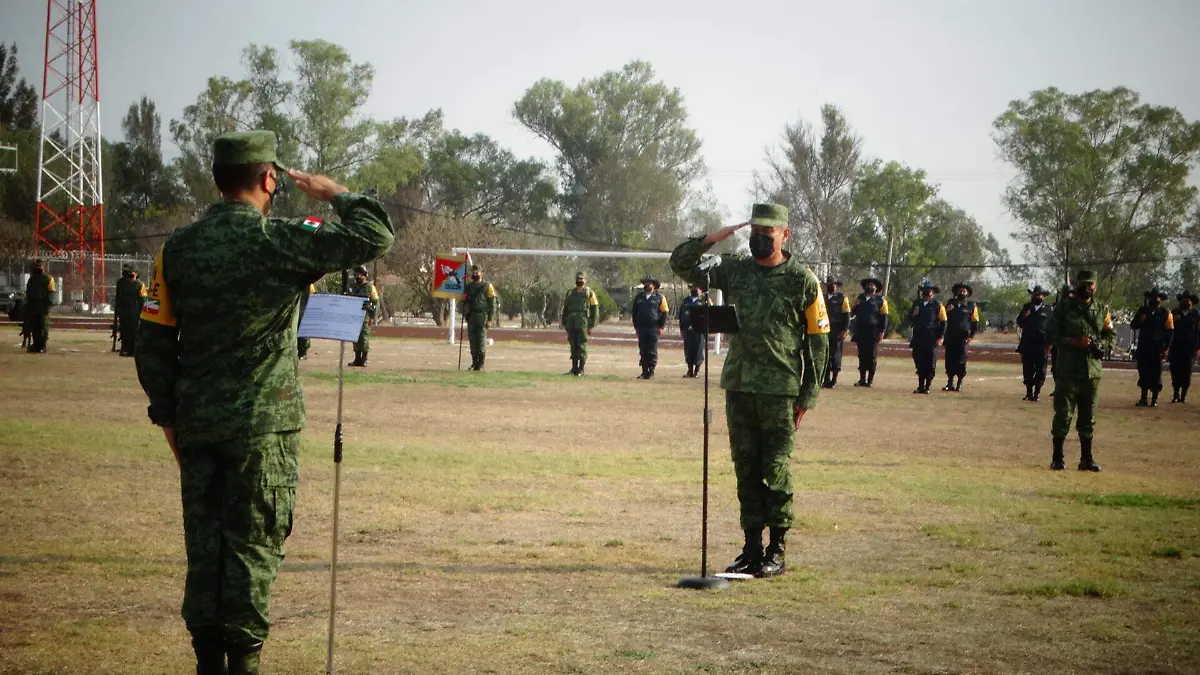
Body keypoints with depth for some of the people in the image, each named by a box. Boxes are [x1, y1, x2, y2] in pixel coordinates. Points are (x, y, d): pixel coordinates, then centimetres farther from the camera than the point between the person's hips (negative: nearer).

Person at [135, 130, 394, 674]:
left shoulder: (178, 247, 4)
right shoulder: (282, 240, -11)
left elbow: (153, 341, 6)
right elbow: (375, 237, -14)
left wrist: (166, 414, 14)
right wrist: (335, 194, 2)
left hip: (196, 424, 5)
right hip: (262, 424, -4)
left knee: (203, 543, 11)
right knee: (254, 545, 3)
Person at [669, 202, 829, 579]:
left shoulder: (803, 281, -1)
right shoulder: (735, 271, 10)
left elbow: (818, 340, 0)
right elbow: (681, 263, 14)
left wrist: (808, 396, -5)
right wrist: (710, 240, -3)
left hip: (780, 388, -4)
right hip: (739, 385, 4)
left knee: (775, 469, -3)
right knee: (746, 469, 7)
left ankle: (777, 551, 5)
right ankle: (752, 548, 14)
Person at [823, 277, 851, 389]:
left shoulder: (842, 298, 2)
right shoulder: (823, 298, 15)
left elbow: (847, 315, -2)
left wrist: (844, 330, -11)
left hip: (837, 332, -4)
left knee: (835, 354, -4)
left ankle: (834, 380, 2)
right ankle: (827, 379, 8)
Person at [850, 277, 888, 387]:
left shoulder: (880, 300, 5)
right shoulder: (860, 299, 17)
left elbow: (884, 317, 1)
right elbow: (852, 313, 20)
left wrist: (882, 332, -8)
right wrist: (855, 306, -3)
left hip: (873, 332, -4)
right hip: (860, 332, 4)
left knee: (872, 357, -3)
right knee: (862, 356, 4)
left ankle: (870, 380, 1)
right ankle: (862, 379, 8)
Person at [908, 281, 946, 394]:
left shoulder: (938, 305, 2)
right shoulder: (917, 303, 15)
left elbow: (943, 322, -1)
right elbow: (909, 318, 20)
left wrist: (940, 338, -8)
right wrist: (913, 314, -4)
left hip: (931, 338, -4)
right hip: (918, 337, 4)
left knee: (930, 364, -4)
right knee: (919, 362, 4)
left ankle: (927, 387, 1)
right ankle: (921, 386, 10)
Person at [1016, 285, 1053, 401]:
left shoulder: (1048, 309, 4)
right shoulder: (1026, 307, 14)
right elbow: (1019, 323, 15)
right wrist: (1023, 317, -7)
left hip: (1042, 345, -3)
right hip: (1027, 344, 3)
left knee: (1040, 371, -1)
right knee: (1027, 370, 3)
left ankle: (1037, 393, 5)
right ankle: (1029, 393, 11)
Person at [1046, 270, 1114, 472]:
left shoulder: (1102, 311, 10)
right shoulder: (1064, 307, 0)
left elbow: (1111, 336, 13)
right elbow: (1050, 334, -3)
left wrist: (1099, 344, -8)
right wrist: (1073, 342, -16)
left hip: (1093, 371, 3)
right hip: (1067, 370, -3)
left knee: (1088, 418, 8)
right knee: (1063, 415, -1)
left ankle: (1086, 459, 15)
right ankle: (1057, 458, 7)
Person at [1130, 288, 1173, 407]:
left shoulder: (1165, 313, -1)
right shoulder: (1143, 310, 10)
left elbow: (1169, 332, -4)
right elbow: (1133, 325, 9)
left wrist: (1166, 349, -10)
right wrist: (1140, 319, -12)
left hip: (1157, 347, -3)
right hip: (1143, 346, 3)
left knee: (1156, 373, -2)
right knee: (1143, 372, 5)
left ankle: (1154, 399, 4)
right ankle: (1143, 399, 11)